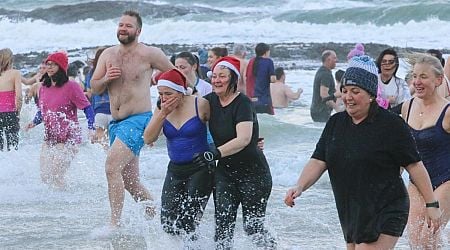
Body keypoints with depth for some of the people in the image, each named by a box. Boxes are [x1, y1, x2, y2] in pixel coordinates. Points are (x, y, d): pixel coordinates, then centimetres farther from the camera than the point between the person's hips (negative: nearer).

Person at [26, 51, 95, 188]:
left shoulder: (70, 86, -11)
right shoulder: (43, 88, 8)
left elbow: (87, 109, -10)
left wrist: (91, 129, -22)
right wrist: (34, 123, 2)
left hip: (68, 139, -7)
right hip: (49, 139, 7)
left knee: (55, 176, -14)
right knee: (45, 176, 7)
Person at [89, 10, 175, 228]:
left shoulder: (149, 54, -6)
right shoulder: (108, 55, 9)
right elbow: (94, 88, 8)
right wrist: (106, 79, -10)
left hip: (138, 120, -7)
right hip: (116, 123, 7)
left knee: (112, 166, -24)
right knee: (130, 181, 11)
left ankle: (115, 223, -23)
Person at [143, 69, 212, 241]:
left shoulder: (200, 105, -12)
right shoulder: (162, 108, 2)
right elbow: (148, 139, -6)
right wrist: (163, 114, -16)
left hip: (200, 169, -5)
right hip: (175, 170, 5)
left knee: (186, 224, -11)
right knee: (168, 224, 1)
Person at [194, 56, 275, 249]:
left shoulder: (242, 103, -18)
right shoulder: (210, 101, 2)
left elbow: (244, 139, -30)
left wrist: (215, 154, -38)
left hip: (253, 172, -6)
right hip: (225, 171, 6)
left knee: (253, 227, -1)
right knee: (223, 225, -5)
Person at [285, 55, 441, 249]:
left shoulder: (391, 125, -10)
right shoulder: (336, 123, 7)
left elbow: (414, 166, -7)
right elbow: (318, 162, 2)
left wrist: (431, 204, -6)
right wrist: (299, 187, -15)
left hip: (385, 216, -7)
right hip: (351, 215, 7)